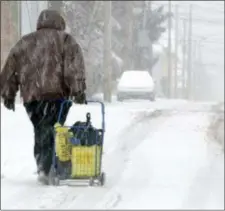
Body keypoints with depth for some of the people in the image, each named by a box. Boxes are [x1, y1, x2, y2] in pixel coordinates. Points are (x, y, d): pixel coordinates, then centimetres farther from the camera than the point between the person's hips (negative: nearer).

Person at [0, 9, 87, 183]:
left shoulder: (24, 42, 22)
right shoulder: (65, 40, 9)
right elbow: (74, 66, -6)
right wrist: (78, 90, -14)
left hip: (30, 96, 4)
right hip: (56, 93, -4)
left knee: (41, 132, 14)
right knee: (50, 131, -6)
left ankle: (43, 168, 10)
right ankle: (47, 168, -20)